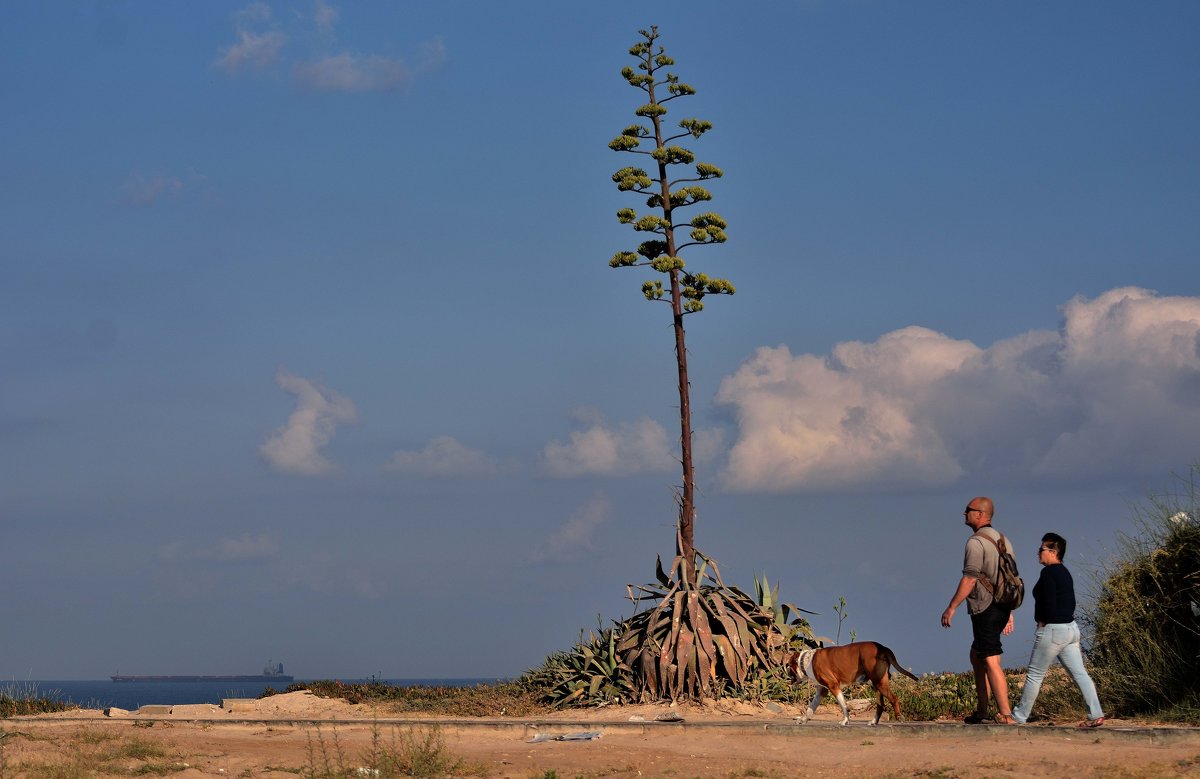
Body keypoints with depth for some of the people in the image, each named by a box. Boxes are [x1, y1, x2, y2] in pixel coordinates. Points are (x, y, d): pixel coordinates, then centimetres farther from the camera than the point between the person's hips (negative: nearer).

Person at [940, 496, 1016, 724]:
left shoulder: (976, 542, -13)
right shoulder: (1001, 539, 15)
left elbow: (970, 579, -19)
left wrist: (951, 607, -14)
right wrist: (1009, 612, 23)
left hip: (985, 609, -9)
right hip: (1001, 607, 9)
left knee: (991, 662, -8)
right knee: (976, 655, 19)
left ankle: (1006, 716, -12)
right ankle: (981, 711, 20)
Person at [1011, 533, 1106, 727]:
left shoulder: (1049, 573, -13)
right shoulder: (1065, 572, 16)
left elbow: (1049, 602, -20)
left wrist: (1043, 622, -7)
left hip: (1052, 630, -9)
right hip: (1071, 628, 9)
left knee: (1034, 674, 1)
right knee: (1079, 673, 3)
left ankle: (1019, 717, 9)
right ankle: (1096, 715, -5)